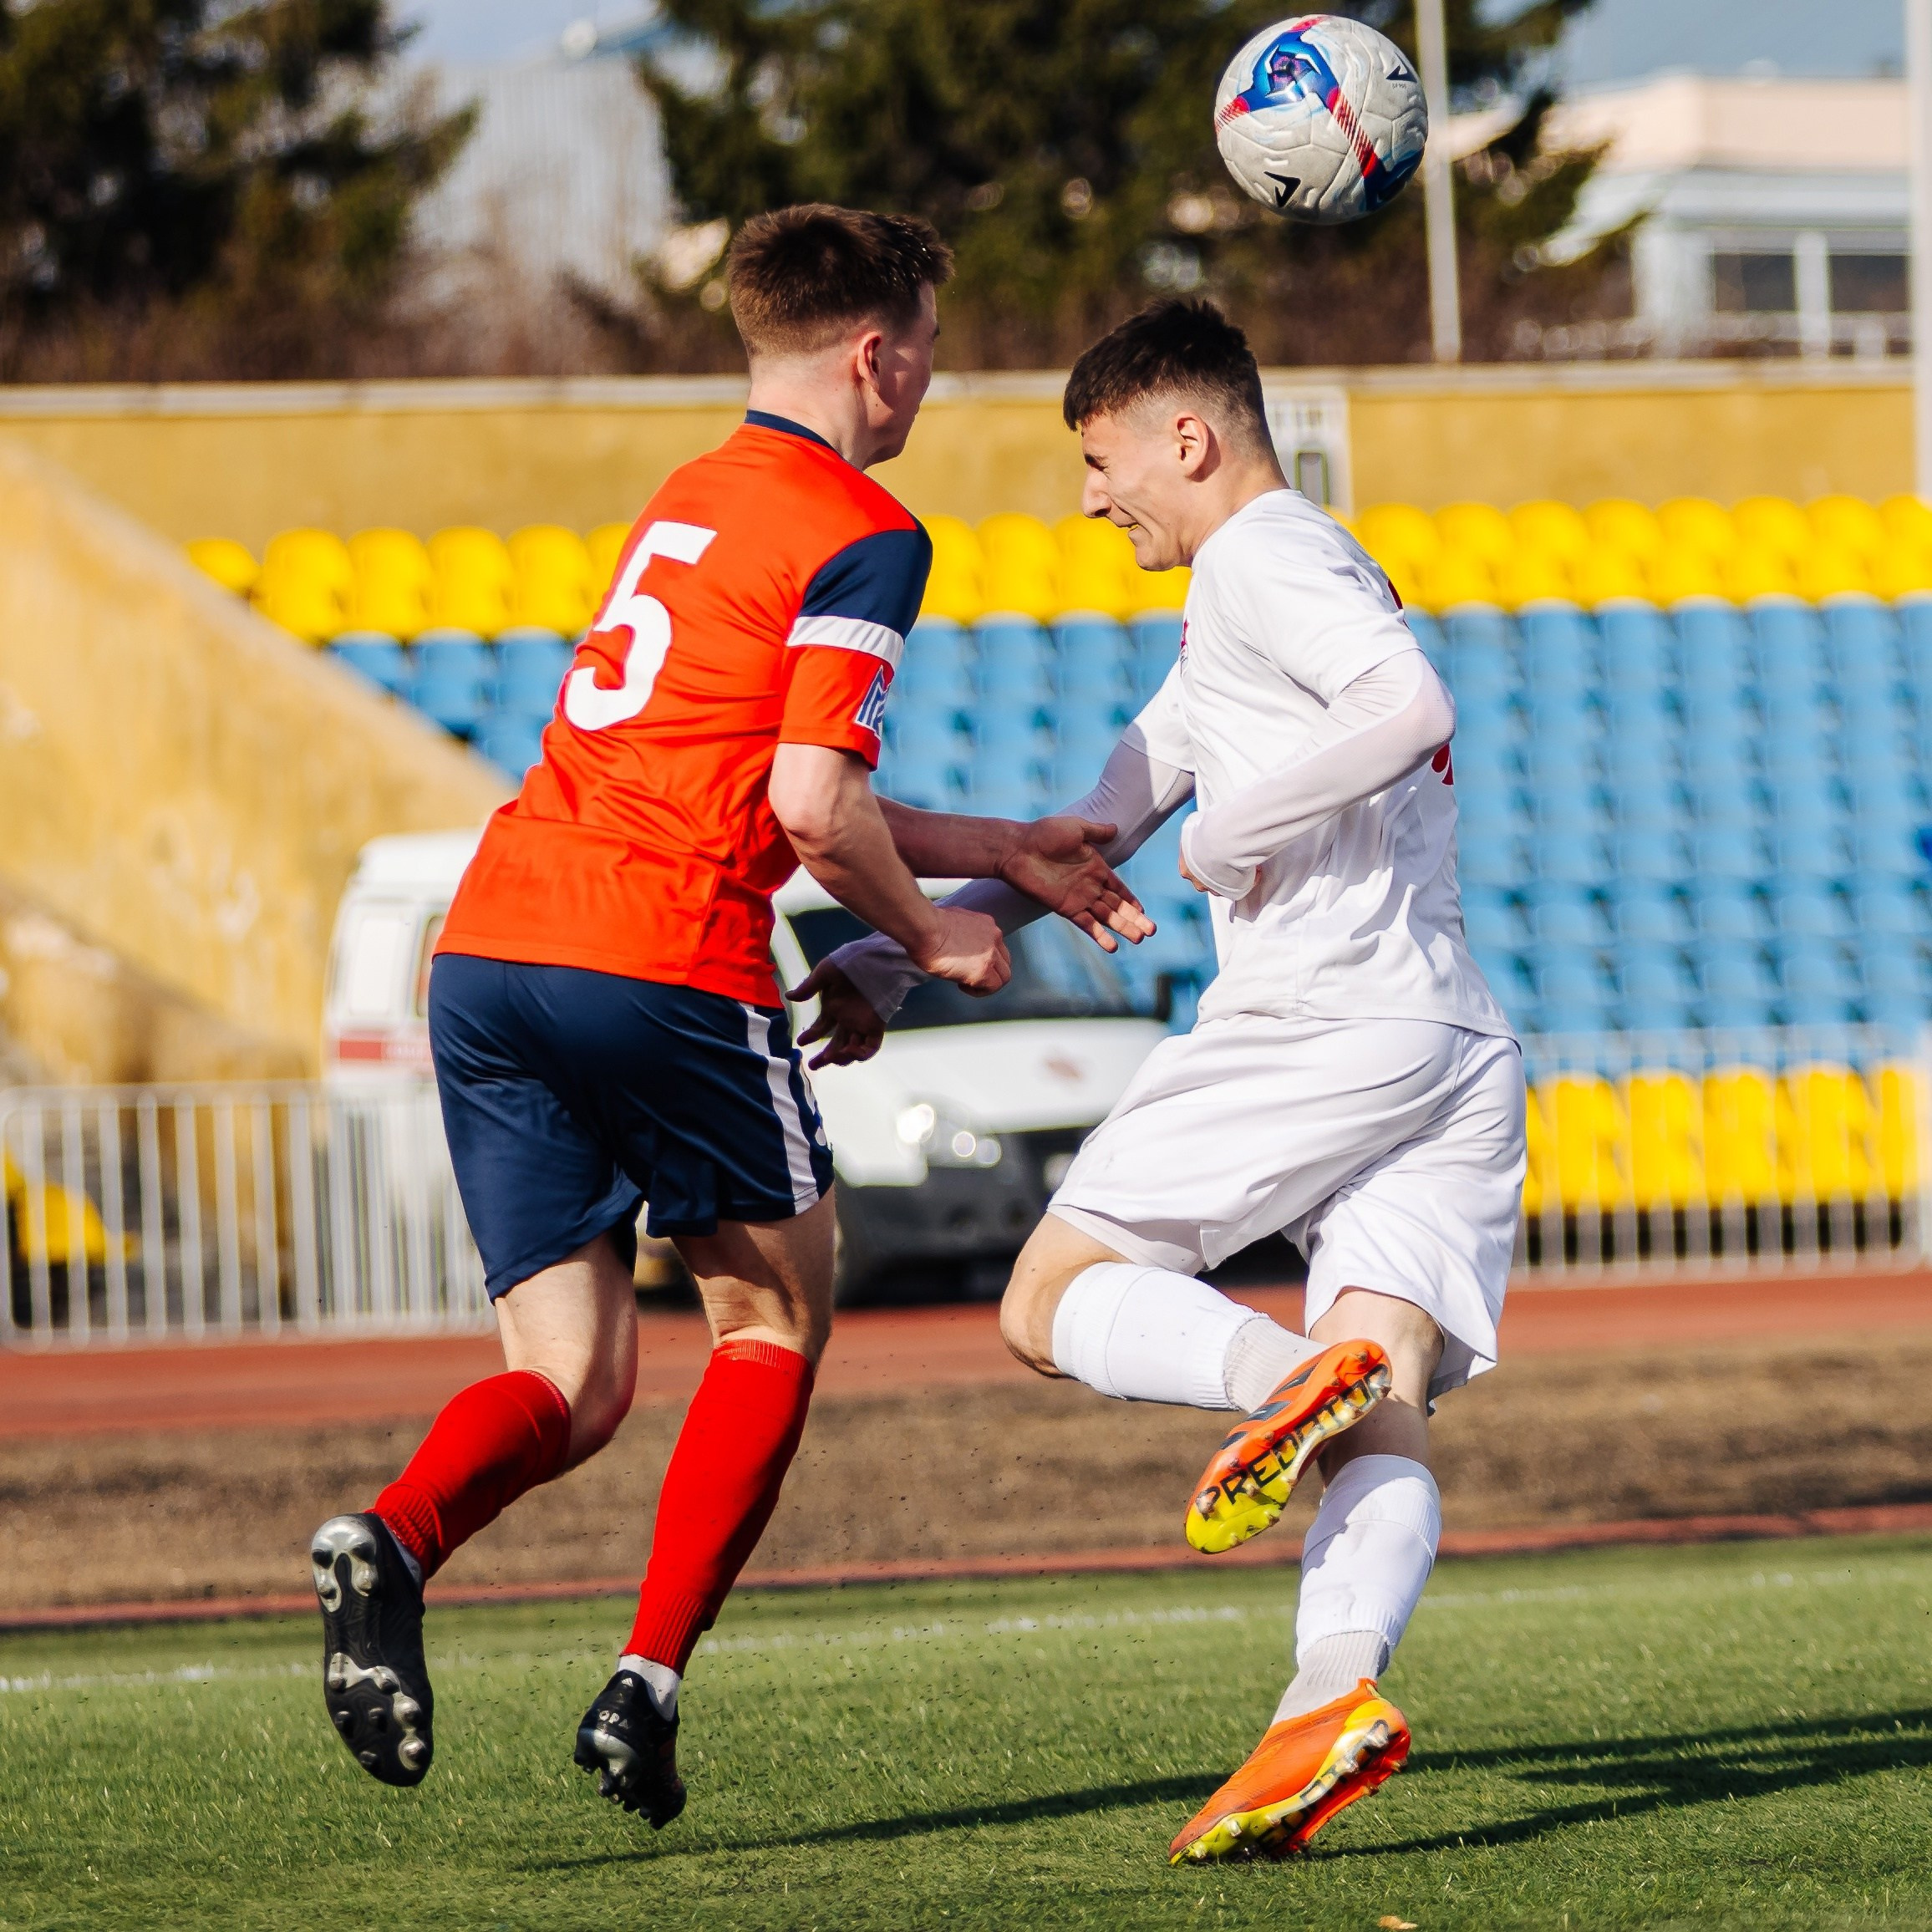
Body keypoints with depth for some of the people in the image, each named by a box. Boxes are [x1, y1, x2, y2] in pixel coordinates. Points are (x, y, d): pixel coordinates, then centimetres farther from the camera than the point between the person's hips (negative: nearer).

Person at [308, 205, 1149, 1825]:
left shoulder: (689, 505, 26)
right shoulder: (861, 535, -2)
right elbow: (815, 803, -13)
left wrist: (1009, 851, 34)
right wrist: (933, 933, 5)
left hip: (490, 947, 7)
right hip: (662, 963, -7)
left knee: (573, 1381, 6)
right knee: (778, 1314, 14)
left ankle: (395, 1535, -25)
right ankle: (648, 1680, 2)